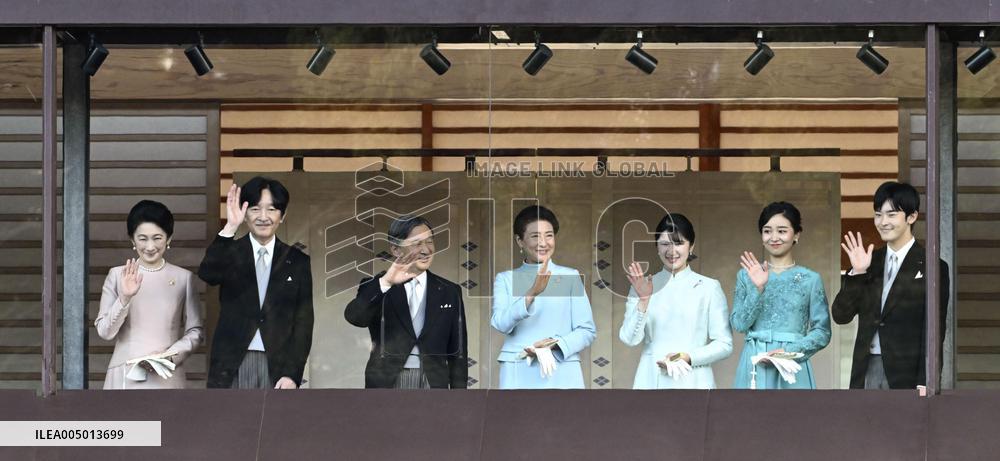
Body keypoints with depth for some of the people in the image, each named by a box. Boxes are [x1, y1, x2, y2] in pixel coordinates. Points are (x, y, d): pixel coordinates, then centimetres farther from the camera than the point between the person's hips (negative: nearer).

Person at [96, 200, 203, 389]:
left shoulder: (183, 278, 7)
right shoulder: (117, 276, 7)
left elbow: (195, 331, 8)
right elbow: (105, 331, 3)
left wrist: (171, 355, -8)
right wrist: (124, 298, -12)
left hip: (167, 378, 0)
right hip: (125, 378, 0)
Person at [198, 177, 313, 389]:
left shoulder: (297, 262, 8)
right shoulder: (231, 254, 5)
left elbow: (303, 323, 5)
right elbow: (207, 274, -18)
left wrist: (292, 374, -4)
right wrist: (230, 228, -27)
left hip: (278, 367, 1)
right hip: (232, 366, -1)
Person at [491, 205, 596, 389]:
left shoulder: (571, 277, 12)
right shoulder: (506, 279, 12)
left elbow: (587, 331, 8)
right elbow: (500, 324, -4)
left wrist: (554, 344, -10)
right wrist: (532, 293, -19)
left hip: (562, 376, 0)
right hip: (519, 378, 0)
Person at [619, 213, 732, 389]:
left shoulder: (709, 287, 4)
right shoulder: (643, 286, 10)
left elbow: (724, 344, 3)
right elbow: (629, 338, 0)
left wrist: (689, 358, -11)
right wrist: (643, 300, -11)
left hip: (692, 381, -1)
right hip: (651, 381, 1)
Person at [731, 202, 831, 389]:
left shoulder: (810, 279, 4)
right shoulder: (747, 275, 8)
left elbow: (822, 332, 1)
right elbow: (739, 324, 0)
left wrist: (790, 351, -13)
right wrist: (758, 288, -12)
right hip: (755, 368, 1)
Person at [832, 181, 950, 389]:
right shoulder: (870, 262, 12)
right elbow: (841, 315, 5)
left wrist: (924, 382, -11)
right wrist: (857, 273, -7)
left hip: (906, 372, -5)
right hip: (867, 371, 5)